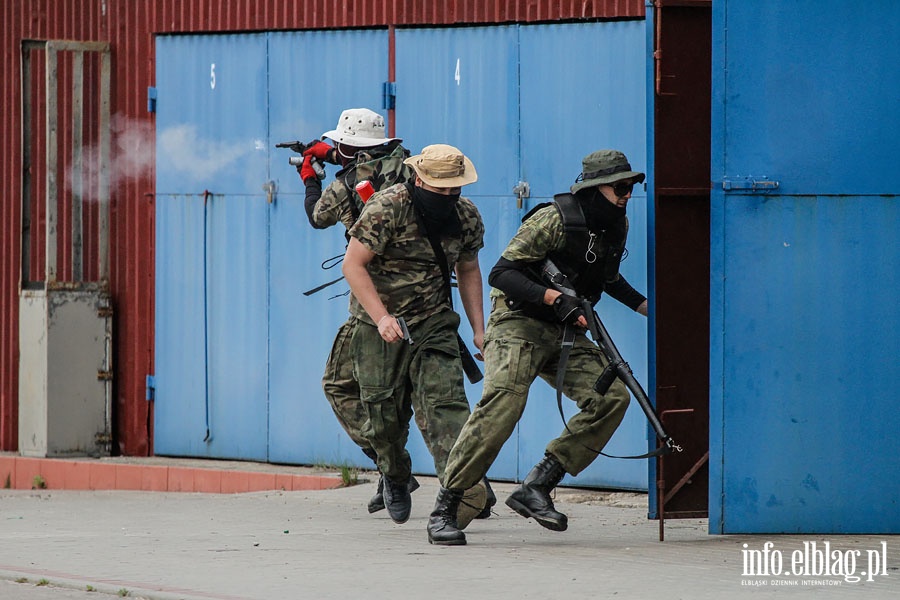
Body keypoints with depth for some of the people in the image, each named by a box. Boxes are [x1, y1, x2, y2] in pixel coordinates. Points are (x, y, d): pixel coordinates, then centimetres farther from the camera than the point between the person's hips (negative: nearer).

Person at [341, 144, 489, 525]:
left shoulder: (467, 216, 0)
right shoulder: (387, 208, -17)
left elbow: (468, 271, 16)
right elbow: (353, 265, -17)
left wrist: (479, 330, 9)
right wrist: (382, 317, -27)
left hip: (434, 324, 3)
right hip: (380, 327, -3)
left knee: (445, 401, -16)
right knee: (385, 412, 4)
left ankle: (460, 482, -28)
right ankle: (395, 480, 31)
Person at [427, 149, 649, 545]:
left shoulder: (617, 227, 8)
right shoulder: (553, 220, -16)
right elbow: (501, 274, -19)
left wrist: (644, 305, 18)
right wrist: (554, 298, -28)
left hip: (565, 334, 7)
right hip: (519, 325, -7)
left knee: (612, 396, -14)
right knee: (502, 406, -27)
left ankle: (536, 488, -11)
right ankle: (444, 509, -20)